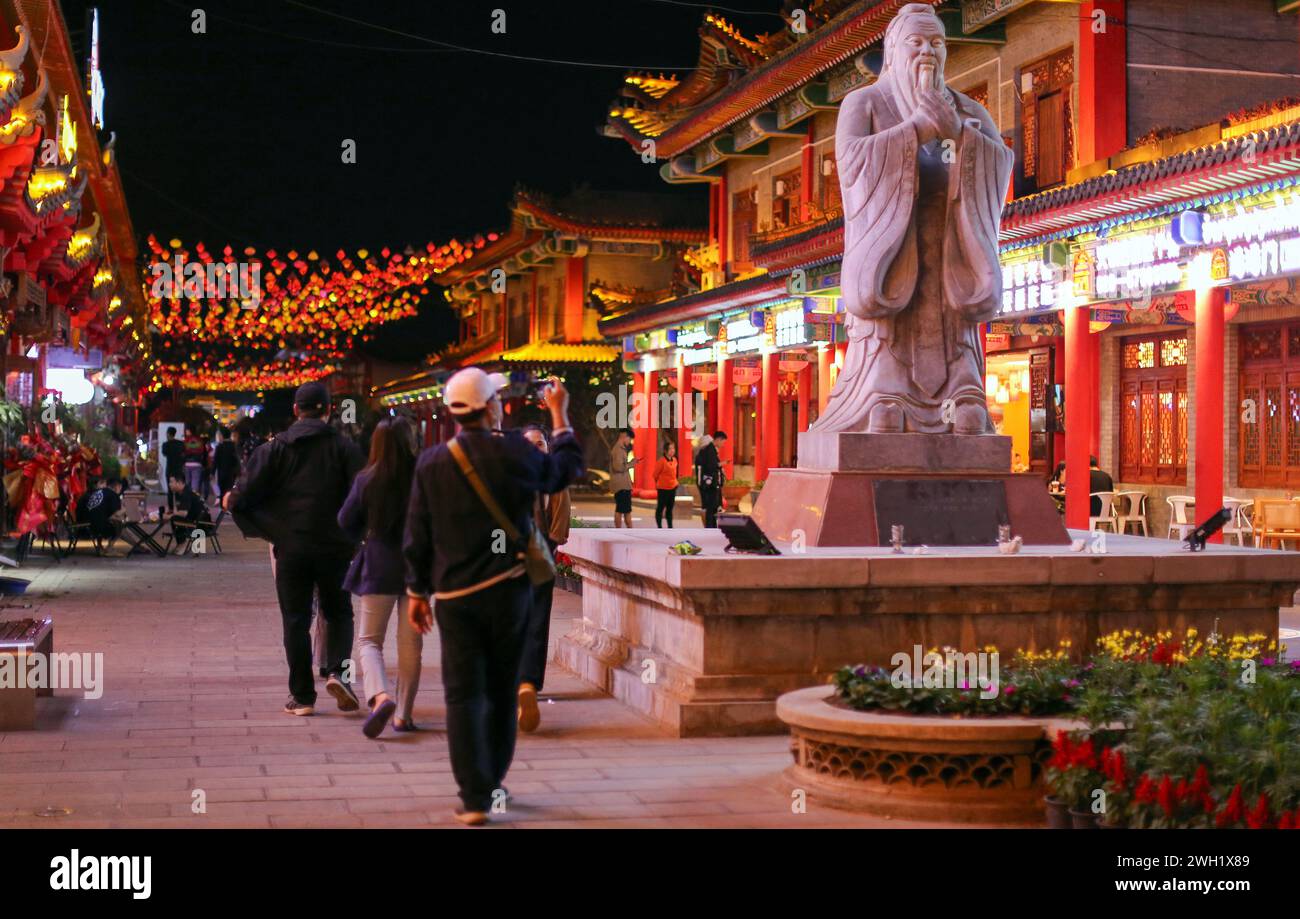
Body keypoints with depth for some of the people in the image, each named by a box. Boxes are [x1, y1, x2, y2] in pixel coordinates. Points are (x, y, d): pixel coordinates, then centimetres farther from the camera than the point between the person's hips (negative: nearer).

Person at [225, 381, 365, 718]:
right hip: (334, 546, 0)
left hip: (290, 547, 0)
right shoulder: (344, 447, -1)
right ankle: (337, 671, -7)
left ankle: (302, 696, 6)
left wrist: (232, 500, 15)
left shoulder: (276, 448, 0)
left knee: (296, 621, 6)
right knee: (338, 614, 15)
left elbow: (247, 491, -5)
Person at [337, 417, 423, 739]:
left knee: (369, 639, 7)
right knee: (411, 643, 10)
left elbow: (346, 521, 1)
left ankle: (380, 696, -18)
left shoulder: (366, 479, -7)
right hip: (417, 566, 1)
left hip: (379, 566, -1)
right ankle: (403, 714, 12)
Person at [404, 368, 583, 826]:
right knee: (502, 692, 15)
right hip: (509, 590, 0)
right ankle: (491, 782, 26)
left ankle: (474, 797, -4)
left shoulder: (431, 463, -5)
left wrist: (417, 591, 12)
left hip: (455, 595, 0)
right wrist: (560, 415, 24)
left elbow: (417, 536, 0)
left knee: (464, 696, 1)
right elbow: (568, 468, 12)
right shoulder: (515, 454, -8)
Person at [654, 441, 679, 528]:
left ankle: (670, 527, 16)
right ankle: (659, 527, 5)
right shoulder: (662, 461, -16)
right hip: (663, 488, -7)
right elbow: (656, 474, -7)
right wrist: (659, 484, 6)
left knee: (670, 508, 11)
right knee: (660, 508, 0)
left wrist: (674, 482, 15)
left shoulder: (674, 460, 5)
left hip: (672, 487, 7)